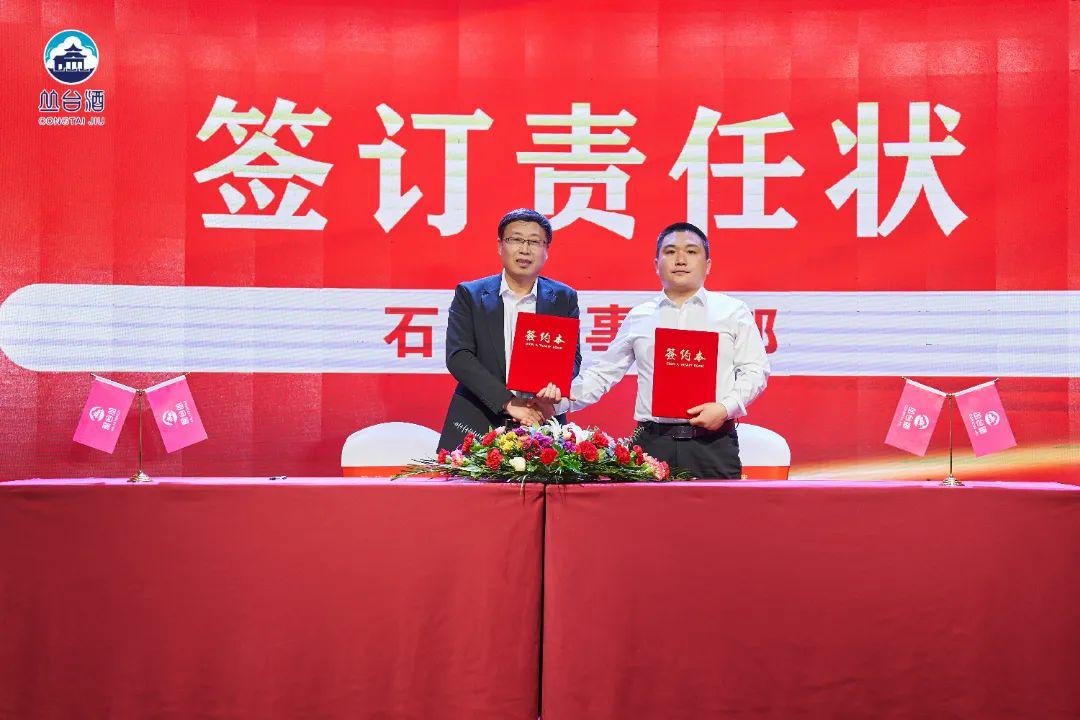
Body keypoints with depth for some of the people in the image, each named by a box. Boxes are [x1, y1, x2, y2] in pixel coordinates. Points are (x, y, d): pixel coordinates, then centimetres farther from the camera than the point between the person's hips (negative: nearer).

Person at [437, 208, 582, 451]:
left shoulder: (564, 299, 9)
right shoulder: (469, 295, 4)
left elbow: (572, 357, 4)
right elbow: (458, 357, -6)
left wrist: (551, 392, -18)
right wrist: (508, 402, -16)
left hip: (540, 424, 1)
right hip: (476, 427, -1)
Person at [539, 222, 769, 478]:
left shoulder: (733, 311, 9)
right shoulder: (639, 317, 14)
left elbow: (754, 370, 6)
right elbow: (604, 372, 16)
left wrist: (726, 407, -10)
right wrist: (564, 398, 1)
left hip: (712, 443, -1)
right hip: (653, 443, 1)